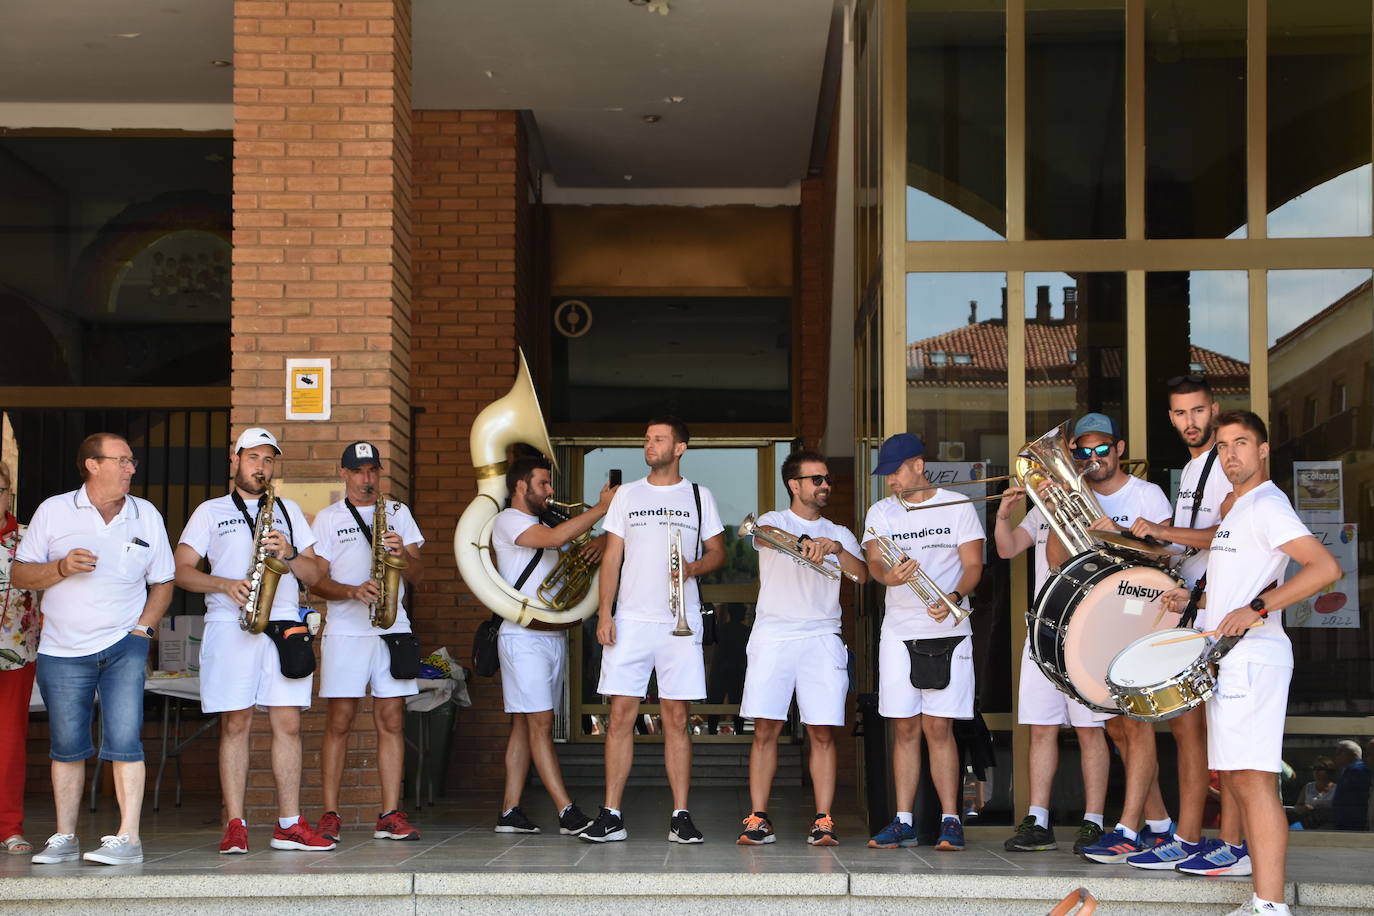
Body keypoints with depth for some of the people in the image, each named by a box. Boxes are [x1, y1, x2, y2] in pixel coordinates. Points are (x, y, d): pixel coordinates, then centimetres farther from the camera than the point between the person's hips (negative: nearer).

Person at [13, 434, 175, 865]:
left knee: (123, 740, -12)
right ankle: (64, 838, 18)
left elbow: (162, 582, 12)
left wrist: (143, 628, -2)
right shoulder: (53, 511, 2)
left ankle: (128, 838, -11)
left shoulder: (146, 515, 6)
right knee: (67, 746, 7)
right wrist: (62, 567, -15)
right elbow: (18, 575, 2)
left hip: (123, 646, 0)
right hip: (61, 652, 0)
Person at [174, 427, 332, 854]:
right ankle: (235, 826, -2)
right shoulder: (211, 512, 12)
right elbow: (181, 570, 4)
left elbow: (313, 574, 15)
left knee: (288, 723, -2)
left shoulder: (288, 511, 19)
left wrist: (289, 555, -6)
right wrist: (224, 585, -12)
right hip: (230, 626, -2)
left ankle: (289, 824, 1)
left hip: (283, 625, 2)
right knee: (235, 723, -4)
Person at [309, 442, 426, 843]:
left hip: (393, 630, 3)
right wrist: (353, 591, -16)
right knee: (339, 721, -3)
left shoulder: (398, 513, 14)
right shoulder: (328, 518, 6)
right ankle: (330, 816, 2)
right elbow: (316, 580, 0)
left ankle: (390, 815, 1)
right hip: (345, 631, -2)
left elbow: (418, 574, 9)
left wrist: (404, 554, -12)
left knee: (392, 720, 0)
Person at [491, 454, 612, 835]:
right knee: (540, 724, -10)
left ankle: (510, 812, 7)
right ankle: (568, 814, -15)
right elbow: (556, 538, -22)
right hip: (523, 636, -9)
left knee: (524, 725, 7)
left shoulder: (544, 525, 22)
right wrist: (602, 507, -18)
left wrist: (599, 542, -2)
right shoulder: (509, 521, -6)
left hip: (553, 636, 9)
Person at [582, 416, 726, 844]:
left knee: (676, 719, 0)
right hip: (631, 620, 1)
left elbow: (717, 552, 11)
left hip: (680, 621, -1)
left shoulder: (699, 496, 9)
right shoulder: (627, 495, 12)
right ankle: (611, 815, 0)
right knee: (621, 716, -3)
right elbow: (612, 556, 9)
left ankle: (681, 816, 3)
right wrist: (604, 612, 0)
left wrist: (693, 568, -11)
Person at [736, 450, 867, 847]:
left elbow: (861, 575, 2)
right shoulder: (774, 521, 9)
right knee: (766, 729, -5)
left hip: (822, 638, 2)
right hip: (773, 635, -2)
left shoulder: (839, 534, 18)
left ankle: (823, 821, -1)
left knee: (822, 733, -4)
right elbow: (766, 535, -17)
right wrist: (804, 541, -36)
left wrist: (836, 549, -17)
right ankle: (758, 819, -1)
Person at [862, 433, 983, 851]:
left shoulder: (957, 507, 1)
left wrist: (953, 597, -22)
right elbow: (873, 561, -5)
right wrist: (890, 575, -29)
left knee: (938, 726, -6)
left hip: (948, 630, -3)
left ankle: (950, 821, -1)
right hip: (898, 630, 3)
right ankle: (903, 822, 7)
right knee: (905, 727, 3)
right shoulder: (881, 512, 8)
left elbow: (973, 565, -2)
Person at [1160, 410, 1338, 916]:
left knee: (1252, 777, -14)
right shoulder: (1238, 508, 21)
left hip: (1252, 656, -11)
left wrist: (1255, 608, -24)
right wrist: (1196, 598, 16)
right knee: (1234, 779, 10)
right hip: (1228, 659, 11)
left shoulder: (1266, 504, -10)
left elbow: (1325, 567, -21)